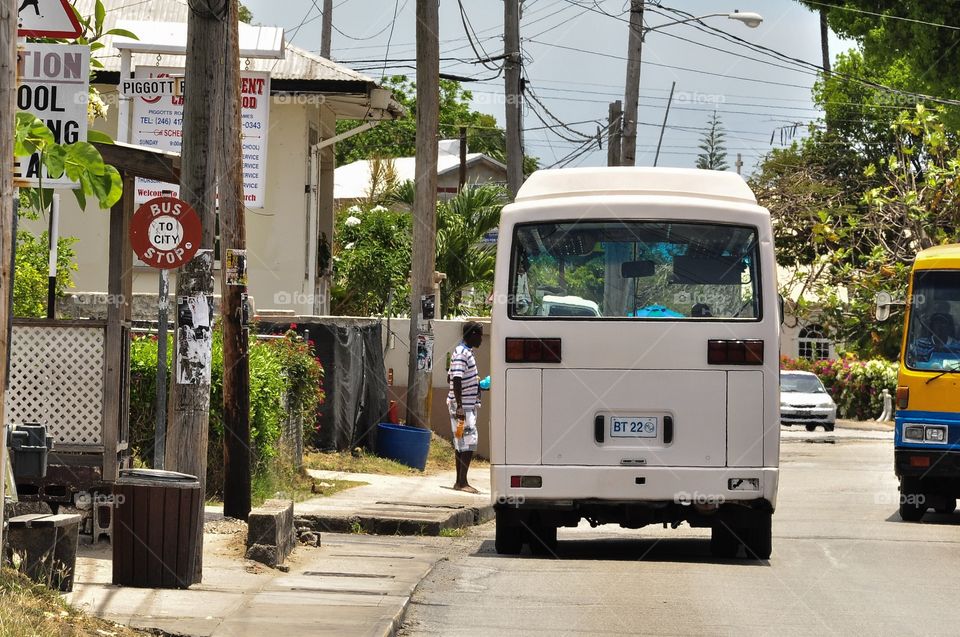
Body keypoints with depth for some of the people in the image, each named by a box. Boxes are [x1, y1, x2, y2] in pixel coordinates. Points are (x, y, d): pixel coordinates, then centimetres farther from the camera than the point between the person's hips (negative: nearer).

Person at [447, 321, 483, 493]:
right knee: (468, 442, -11)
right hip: (463, 406, -10)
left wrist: (476, 384, 21)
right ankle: (462, 482, -11)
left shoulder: (466, 352, 15)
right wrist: (460, 407, -25)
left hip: (468, 405, 10)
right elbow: (456, 380, -22)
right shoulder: (461, 354, -16)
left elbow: (451, 377, 22)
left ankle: (460, 482, 16)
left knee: (462, 444, 12)